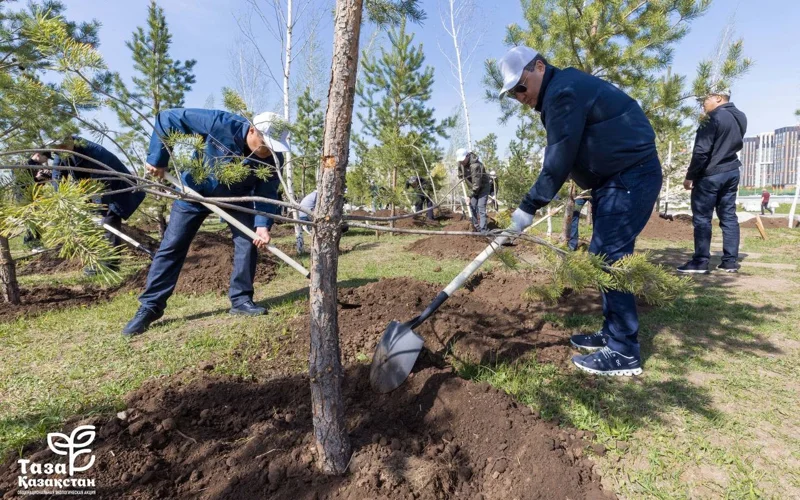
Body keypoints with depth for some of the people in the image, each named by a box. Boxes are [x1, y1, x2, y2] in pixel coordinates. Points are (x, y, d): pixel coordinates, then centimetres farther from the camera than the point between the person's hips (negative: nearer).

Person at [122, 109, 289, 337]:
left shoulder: (274, 157, -25)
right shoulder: (220, 124, -34)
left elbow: (267, 193, -21)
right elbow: (167, 118, -25)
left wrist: (262, 224, -36)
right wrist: (157, 159, -24)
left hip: (237, 196, 2)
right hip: (196, 190, -2)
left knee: (248, 241, -12)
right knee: (171, 246, -1)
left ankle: (241, 299, 2)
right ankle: (150, 306, 9)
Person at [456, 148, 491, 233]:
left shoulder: (475, 165, -33)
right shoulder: (461, 163, -6)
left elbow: (477, 183, -31)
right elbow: (461, 173, 20)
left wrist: (471, 195, -26)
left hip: (483, 187, -8)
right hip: (473, 188, 8)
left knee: (481, 208, -16)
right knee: (472, 207, 7)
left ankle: (483, 230, -17)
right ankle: (476, 227, 18)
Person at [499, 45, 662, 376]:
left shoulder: (564, 91, -17)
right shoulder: (561, 91, 16)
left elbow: (558, 161, -21)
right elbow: (563, 158, 17)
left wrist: (528, 208, -17)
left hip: (631, 177, -11)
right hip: (617, 178, 11)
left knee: (608, 257, -12)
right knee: (605, 256, 12)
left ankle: (624, 353, -3)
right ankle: (612, 333, 23)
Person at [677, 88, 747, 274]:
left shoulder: (713, 118, -14)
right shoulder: (741, 117, 13)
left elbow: (701, 151, -19)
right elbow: (736, 144, 22)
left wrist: (690, 176, -15)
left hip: (710, 174, -8)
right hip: (732, 172, 8)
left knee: (702, 218, -5)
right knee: (729, 216, 9)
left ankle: (700, 262, -5)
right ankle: (730, 261, 11)